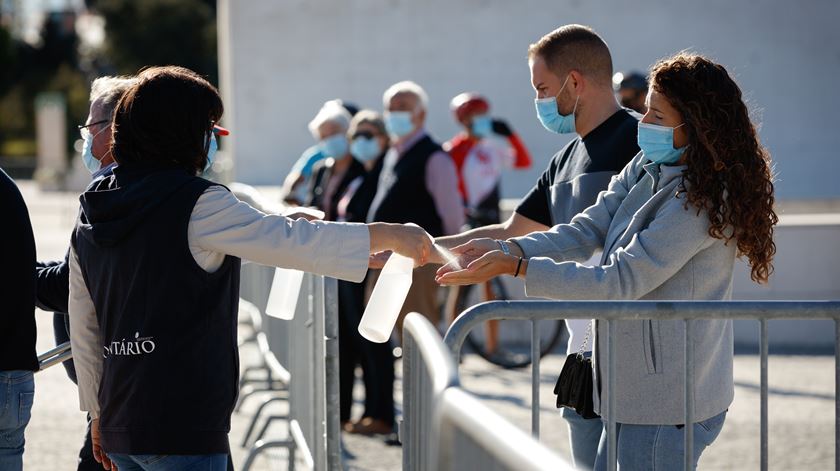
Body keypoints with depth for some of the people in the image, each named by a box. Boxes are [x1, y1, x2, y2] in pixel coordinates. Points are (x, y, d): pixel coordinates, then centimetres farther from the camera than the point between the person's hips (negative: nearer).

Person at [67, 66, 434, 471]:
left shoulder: (90, 215, 11)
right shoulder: (197, 205, -12)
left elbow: (82, 327, 17)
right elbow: (294, 242, -14)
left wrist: (98, 414, 25)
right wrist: (392, 235, -4)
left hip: (120, 427, 8)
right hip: (184, 432, -8)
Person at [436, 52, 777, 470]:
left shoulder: (700, 201, -21)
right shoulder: (645, 169, 8)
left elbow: (618, 283, -23)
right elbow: (586, 231, 1)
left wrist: (514, 267, -23)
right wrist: (507, 248, -15)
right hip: (637, 391, 9)